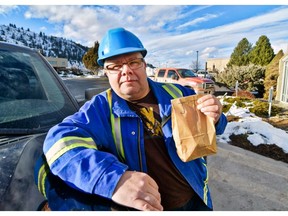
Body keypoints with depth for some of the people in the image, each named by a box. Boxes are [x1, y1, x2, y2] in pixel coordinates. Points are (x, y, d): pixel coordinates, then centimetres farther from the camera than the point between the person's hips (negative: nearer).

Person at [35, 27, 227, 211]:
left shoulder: (177, 94, -6)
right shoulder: (100, 109, -15)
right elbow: (61, 141, -30)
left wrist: (214, 118, -22)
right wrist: (113, 179, -47)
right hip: (144, 207, -2)